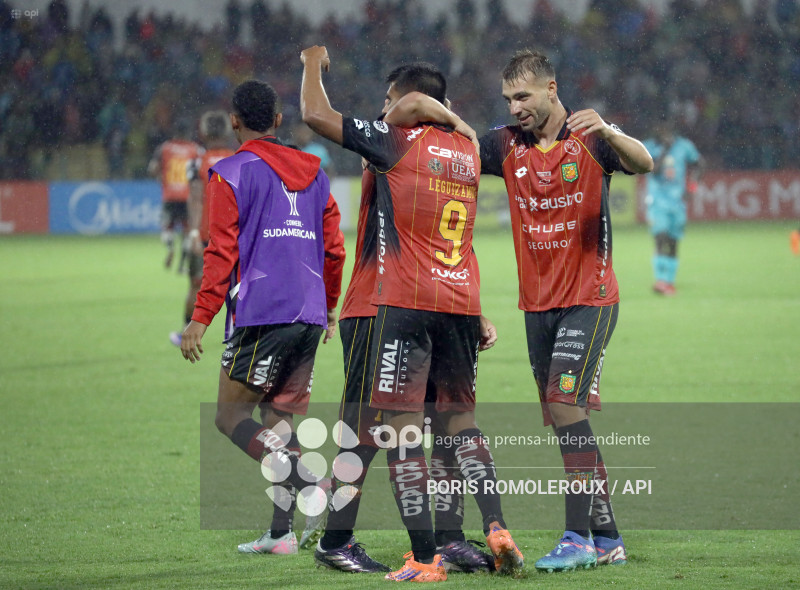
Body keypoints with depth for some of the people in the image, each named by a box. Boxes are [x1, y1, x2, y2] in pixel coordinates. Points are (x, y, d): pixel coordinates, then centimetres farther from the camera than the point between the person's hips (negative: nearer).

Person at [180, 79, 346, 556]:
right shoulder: (314, 173, 16)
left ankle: (304, 479, -24)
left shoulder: (232, 173, -1)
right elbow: (334, 249, 20)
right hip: (309, 316, 6)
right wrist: (329, 308, 32)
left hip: (260, 315, -6)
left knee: (231, 415, -2)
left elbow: (222, 252, -8)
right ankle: (282, 531, 4)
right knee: (281, 418, 9)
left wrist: (201, 319, -6)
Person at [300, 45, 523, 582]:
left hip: (408, 302, -6)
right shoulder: (468, 151, 13)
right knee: (461, 418, 17)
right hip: (463, 302, 6)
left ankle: (424, 558, -7)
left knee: (402, 426, -3)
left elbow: (315, 114, -4)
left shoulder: (398, 141, -6)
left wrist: (314, 63, 12)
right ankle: (497, 528, 3)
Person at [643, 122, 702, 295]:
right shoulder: (649, 147, -5)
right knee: (661, 238, -18)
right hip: (657, 200, -3)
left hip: (677, 199, 3)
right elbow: (654, 169, -18)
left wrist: (690, 186, 7)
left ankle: (670, 282, 13)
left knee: (673, 243, 5)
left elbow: (697, 162, 16)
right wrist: (665, 150, -23)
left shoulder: (684, 146, 2)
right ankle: (660, 280, -26)